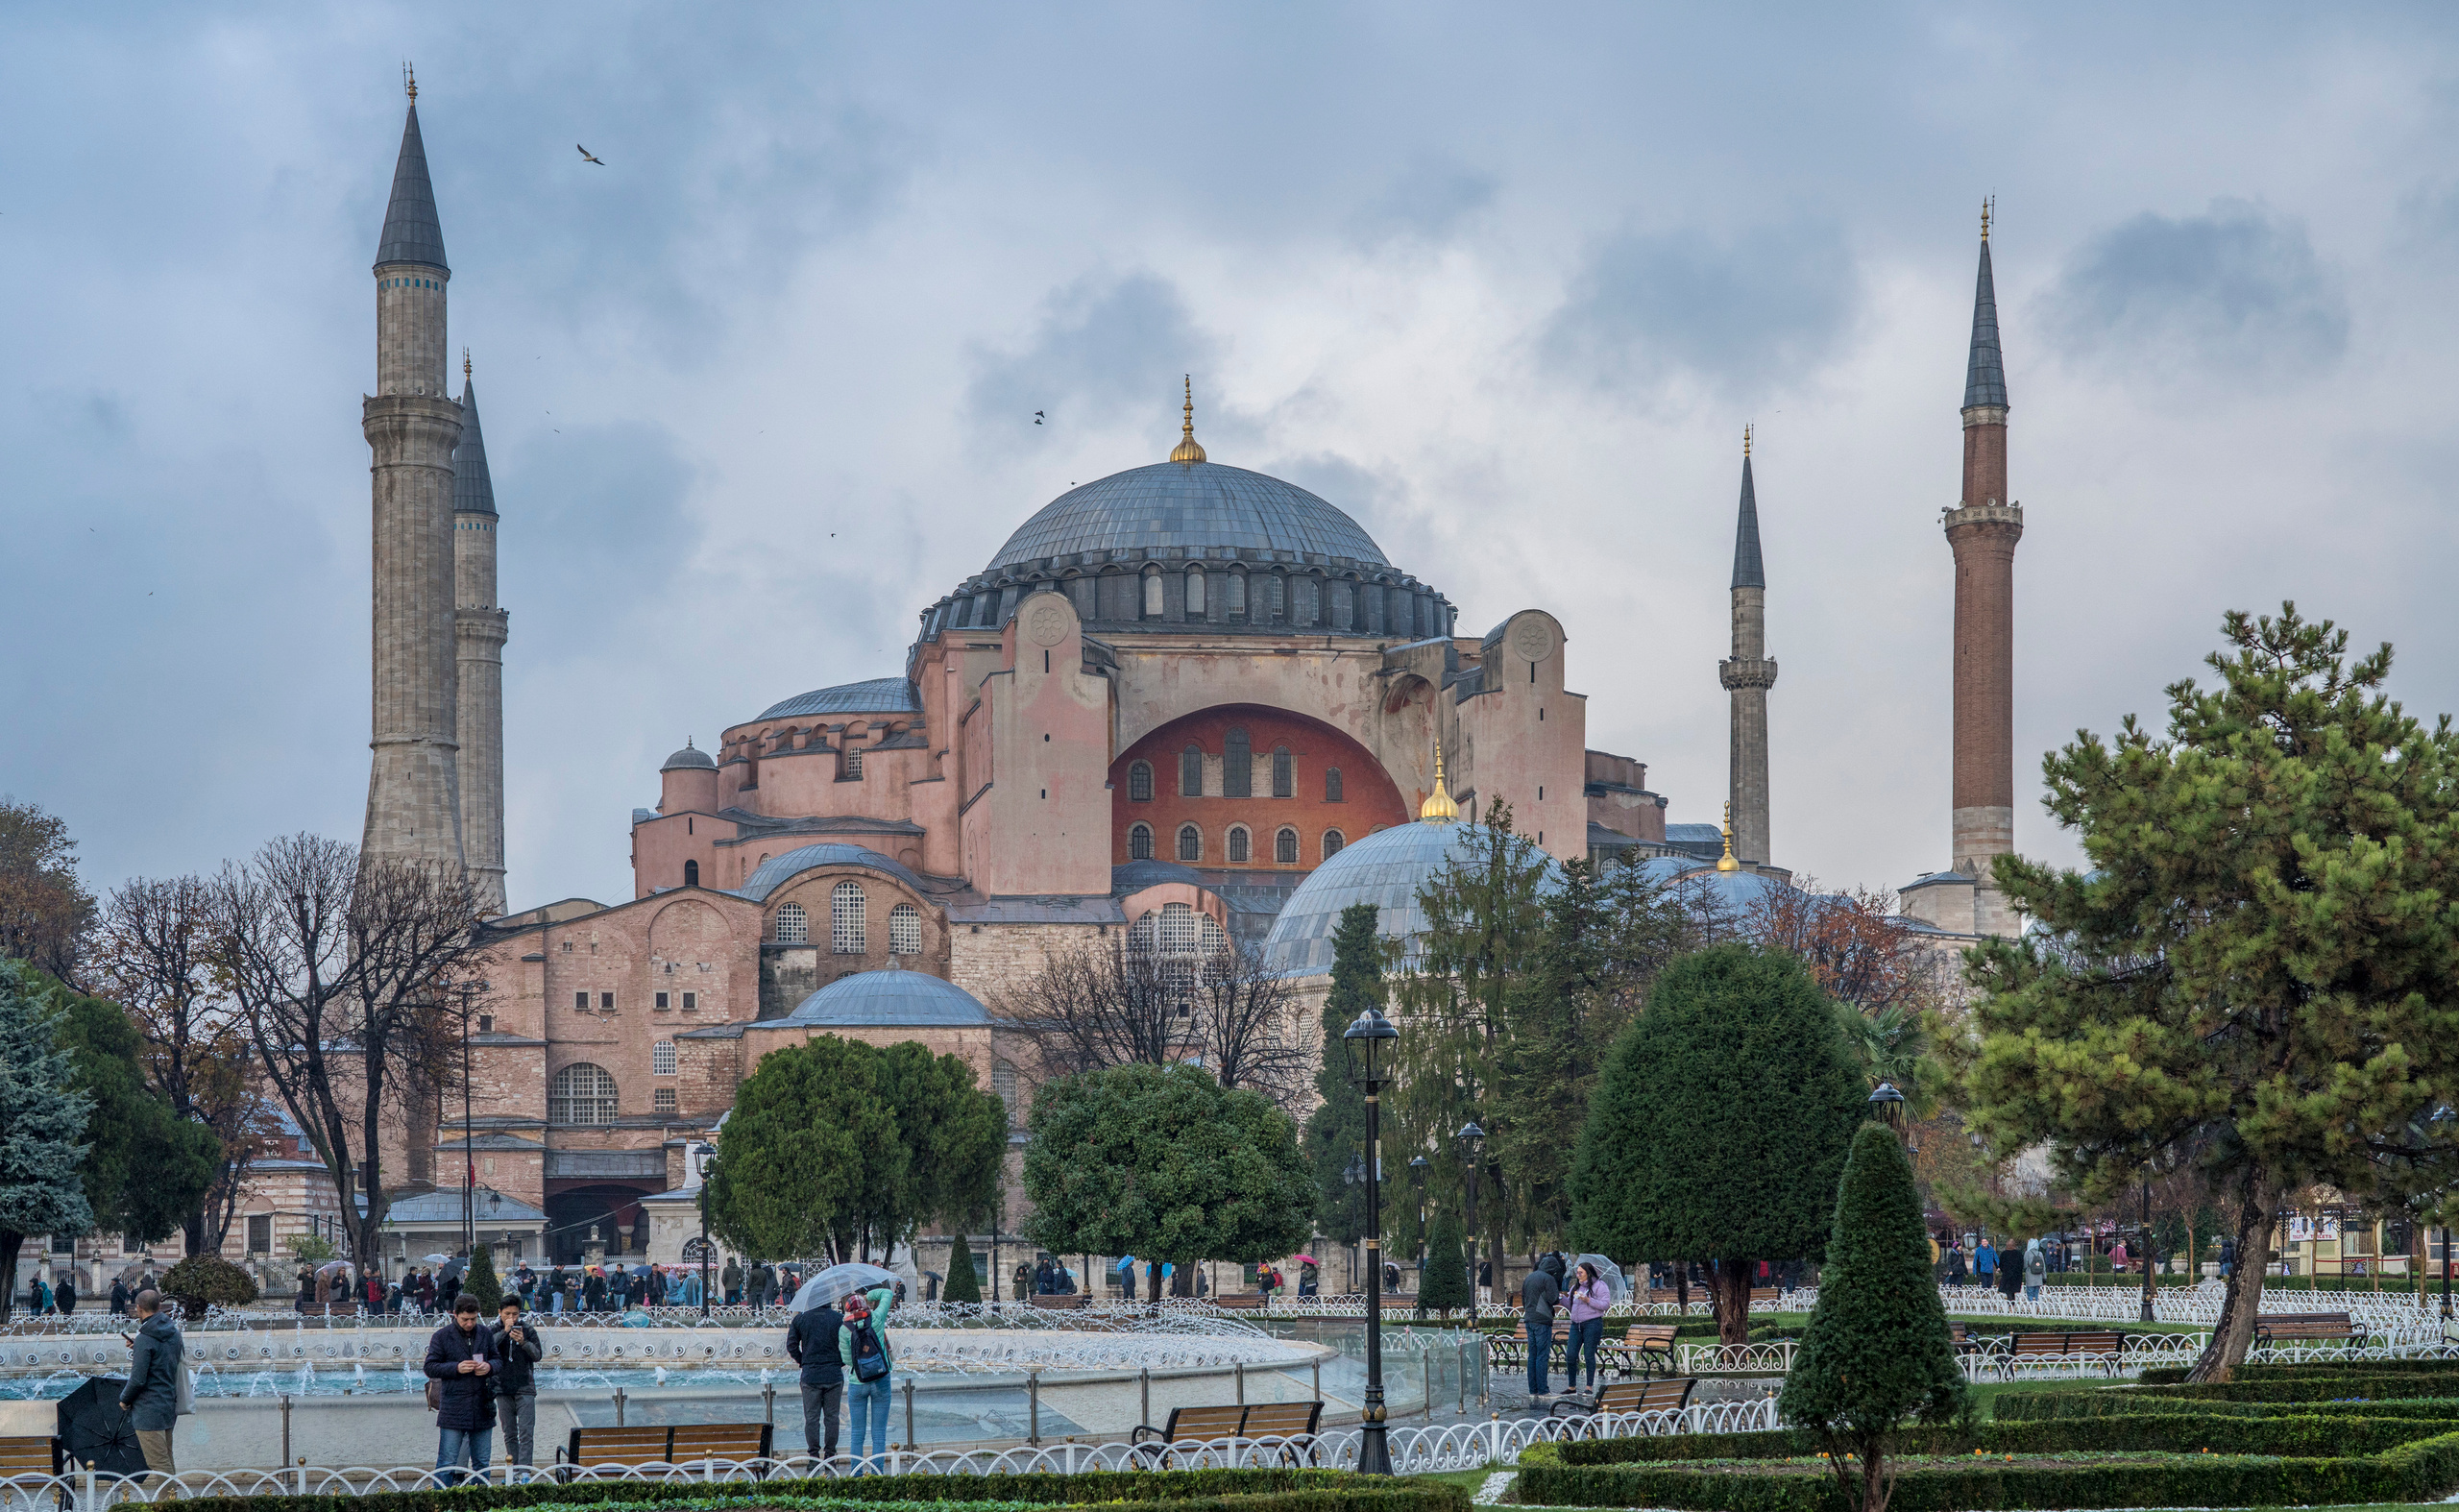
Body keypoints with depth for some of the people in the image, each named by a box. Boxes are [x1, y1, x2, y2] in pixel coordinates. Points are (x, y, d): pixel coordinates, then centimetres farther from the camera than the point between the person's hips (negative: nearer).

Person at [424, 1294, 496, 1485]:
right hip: (453, 1408, -4)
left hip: (481, 1407, 4)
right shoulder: (442, 1336, -1)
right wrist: (456, 1368, -16)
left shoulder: (486, 1334, 9)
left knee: (481, 1462, 10)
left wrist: (489, 1367, -6)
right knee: (447, 1462, -4)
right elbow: (430, 1368, -2)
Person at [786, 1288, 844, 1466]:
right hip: (834, 1374, 0)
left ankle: (813, 1453, -1)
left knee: (811, 1417, 5)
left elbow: (791, 1346, 3)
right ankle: (829, 1454, 7)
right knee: (831, 1417, 6)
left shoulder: (800, 1319, 0)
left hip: (810, 1376, 0)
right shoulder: (839, 1319, -4)